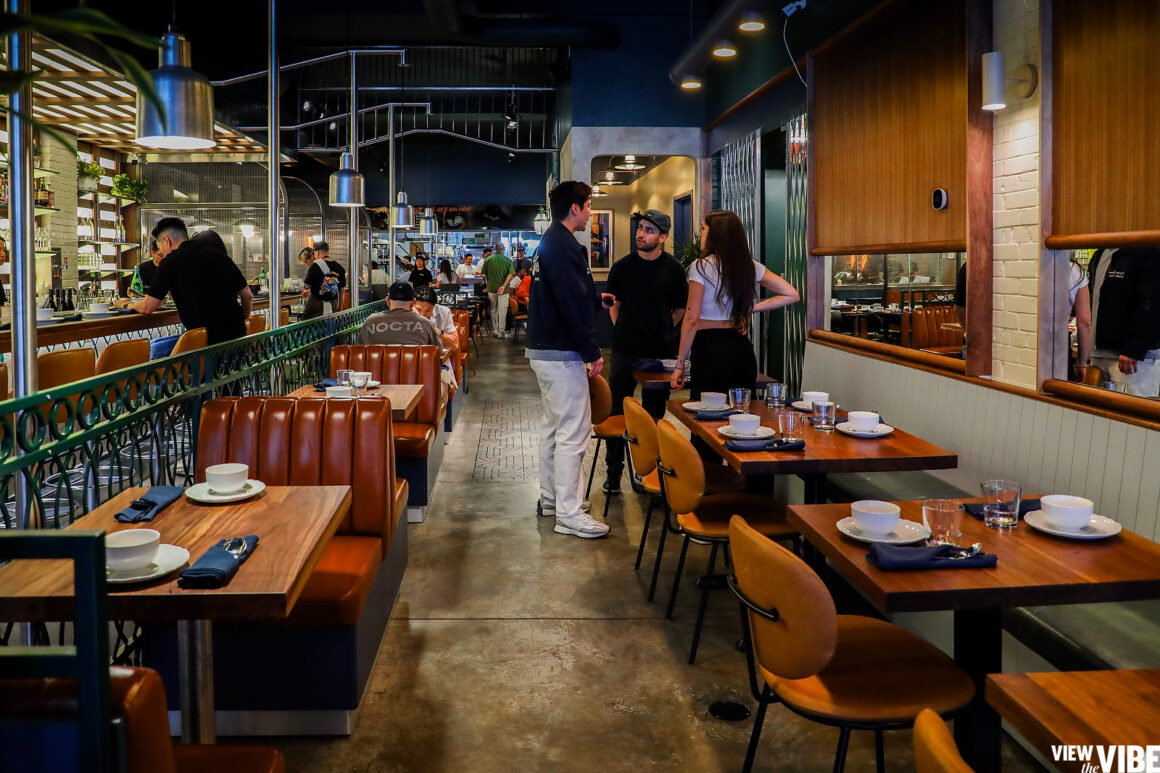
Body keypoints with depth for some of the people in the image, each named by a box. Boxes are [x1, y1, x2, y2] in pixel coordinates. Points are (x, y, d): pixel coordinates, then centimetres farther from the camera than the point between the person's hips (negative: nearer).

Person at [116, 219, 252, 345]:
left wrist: (125, 305, 18)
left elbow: (147, 307, -3)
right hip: (238, 334, 6)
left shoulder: (172, 261, -4)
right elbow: (248, 296, 15)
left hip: (209, 339, -6)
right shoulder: (219, 255, 11)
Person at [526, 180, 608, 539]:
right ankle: (569, 514, -4)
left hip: (544, 348, 11)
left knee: (554, 425, 19)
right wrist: (593, 353, -18)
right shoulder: (564, 246, -18)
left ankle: (551, 496, 30)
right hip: (561, 352, -11)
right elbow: (573, 305, -23)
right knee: (574, 430, -8)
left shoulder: (550, 242, 15)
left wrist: (598, 300, 37)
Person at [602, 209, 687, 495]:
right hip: (625, 351, 0)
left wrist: (663, 332, 6)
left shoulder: (672, 268, 1)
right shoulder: (622, 267, 1)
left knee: (654, 414, 8)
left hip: (660, 352, 0)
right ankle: (613, 472, 11)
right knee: (617, 412, 2)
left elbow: (680, 308, 11)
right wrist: (623, 332, 5)